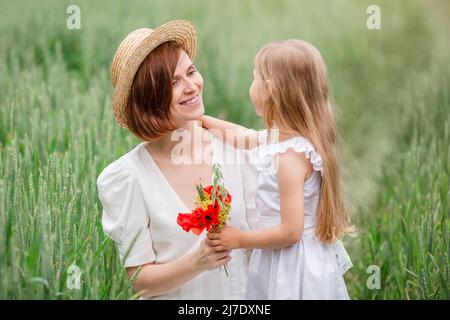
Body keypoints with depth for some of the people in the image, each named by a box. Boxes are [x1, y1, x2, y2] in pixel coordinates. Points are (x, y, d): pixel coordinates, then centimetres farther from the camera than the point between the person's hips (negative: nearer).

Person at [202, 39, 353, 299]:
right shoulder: (277, 138, 2)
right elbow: (240, 136, 24)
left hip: (292, 269, -9)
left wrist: (239, 239, -14)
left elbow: (290, 232, -25)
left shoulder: (291, 156, -26)